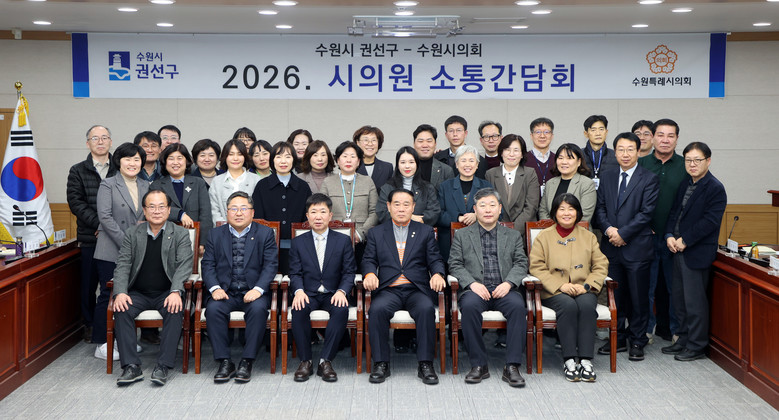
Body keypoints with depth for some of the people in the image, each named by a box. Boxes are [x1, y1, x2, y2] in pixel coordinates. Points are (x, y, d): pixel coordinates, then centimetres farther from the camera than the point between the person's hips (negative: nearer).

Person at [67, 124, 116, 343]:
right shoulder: (78, 171, 8)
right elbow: (75, 202, -1)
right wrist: (99, 224, -13)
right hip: (90, 237, 0)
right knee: (89, 282, 6)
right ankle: (89, 325, 18)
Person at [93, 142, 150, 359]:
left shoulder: (146, 186, 13)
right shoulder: (108, 185, -3)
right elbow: (105, 217, -11)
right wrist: (125, 242, -16)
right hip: (111, 251, -5)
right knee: (108, 295, -2)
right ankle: (101, 345, 6)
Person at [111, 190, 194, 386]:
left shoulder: (180, 234, 5)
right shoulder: (132, 234, 10)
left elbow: (184, 265, -7)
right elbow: (123, 265, 2)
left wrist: (175, 292, -25)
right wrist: (120, 292, -17)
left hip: (166, 293, -2)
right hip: (138, 293, 2)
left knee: (175, 311, -33)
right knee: (121, 310, -28)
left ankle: (163, 366, -29)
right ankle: (131, 366, -26)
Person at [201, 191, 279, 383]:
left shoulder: (265, 233, 7)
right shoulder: (216, 234, 13)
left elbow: (271, 265, -2)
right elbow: (208, 264, 5)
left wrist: (258, 289, -18)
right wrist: (215, 288, -13)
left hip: (253, 292, -1)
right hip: (225, 292, 2)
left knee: (258, 308, -33)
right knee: (213, 308, -29)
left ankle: (247, 362, -23)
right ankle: (224, 362, -20)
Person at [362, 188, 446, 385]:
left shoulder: (425, 232, 18)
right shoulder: (376, 233, 18)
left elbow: (435, 260, 10)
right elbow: (369, 260, 9)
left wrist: (437, 274, -13)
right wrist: (370, 274, -14)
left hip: (417, 289, 0)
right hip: (388, 290, 0)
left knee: (426, 309, -33)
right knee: (377, 309, -32)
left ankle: (425, 364, -24)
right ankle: (381, 364, -21)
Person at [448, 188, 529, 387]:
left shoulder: (513, 236, 20)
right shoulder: (462, 235, 17)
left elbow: (521, 264, 9)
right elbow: (455, 265, 7)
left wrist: (508, 283, -11)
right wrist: (472, 283, -12)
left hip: (504, 289, 1)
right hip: (475, 289, -1)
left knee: (518, 306, -33)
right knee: (469, 306, -35)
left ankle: (512, 366, -27)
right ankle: (478, 365, -24)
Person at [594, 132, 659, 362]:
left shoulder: (649, 179, -3)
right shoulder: (607, 176, 11)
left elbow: (646, 212, -10)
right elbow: (600, 207, 9)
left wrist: (622, 233, -14)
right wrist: (608, 229, -9)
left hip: (637, 247, -4)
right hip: (611, 247, 4)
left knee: (639, 297, 3)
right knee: (615, 295, 10)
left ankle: (637, 341, 15)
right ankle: (618, 338, 22)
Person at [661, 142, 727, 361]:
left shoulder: (715, 189, -11)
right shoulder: (685, 184, 13)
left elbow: (709, 222, -17)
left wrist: (685, 241, -17)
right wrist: (670, 236, -2)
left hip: (697, 253, -8)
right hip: (678, 249, 8)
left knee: (695, 301, -2)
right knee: (679, 297, 15)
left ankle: (696, 347, 9)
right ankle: (684, 339, 27)